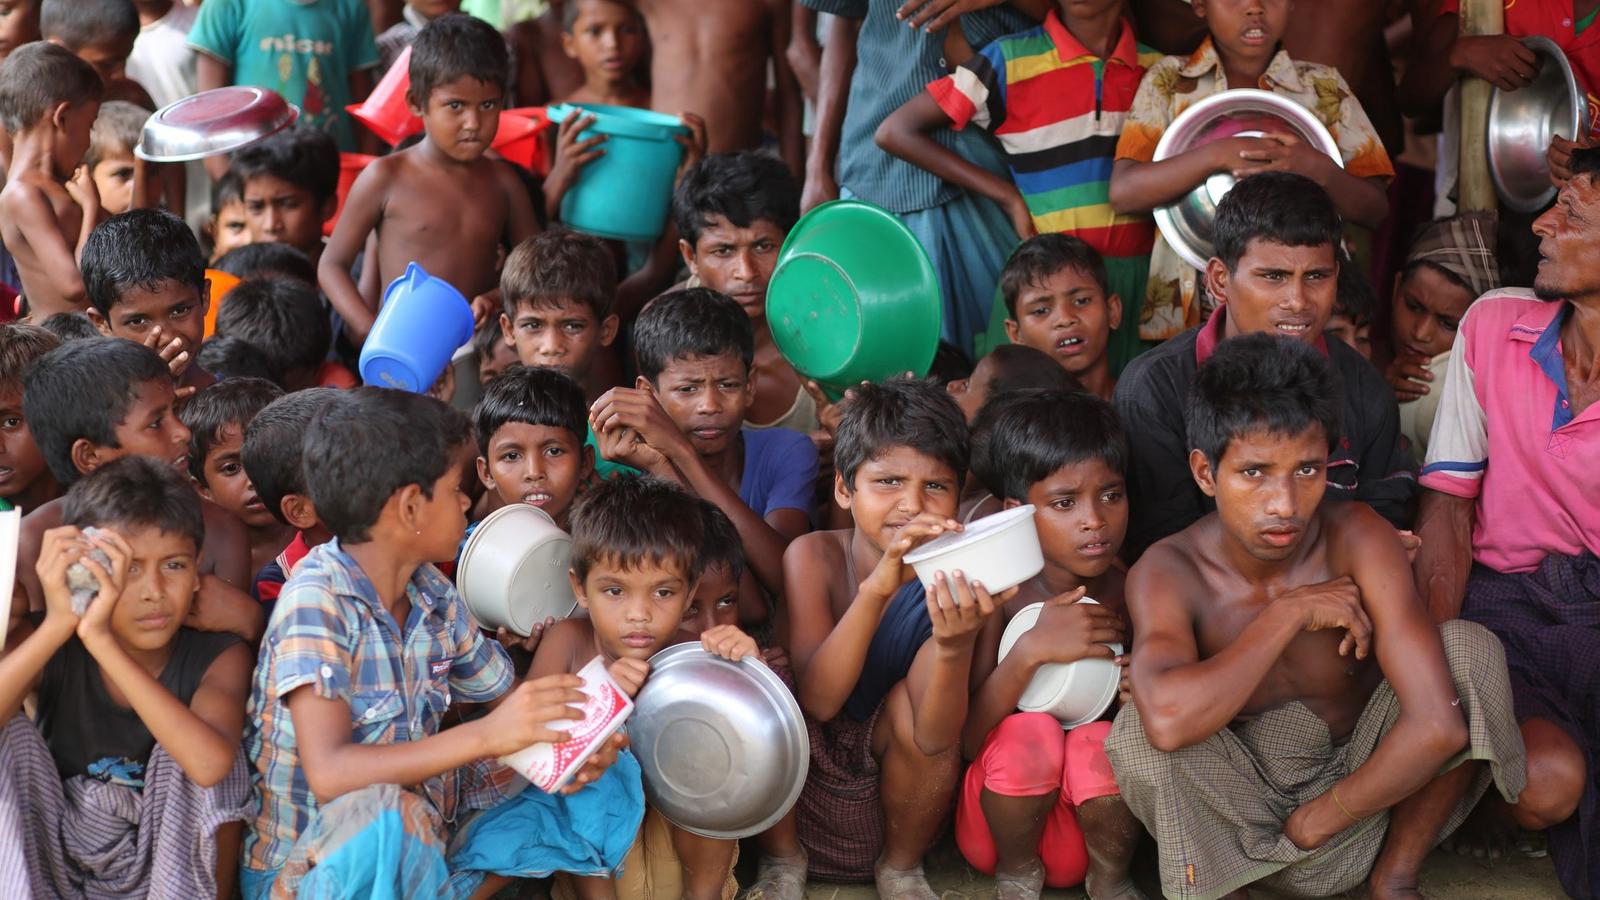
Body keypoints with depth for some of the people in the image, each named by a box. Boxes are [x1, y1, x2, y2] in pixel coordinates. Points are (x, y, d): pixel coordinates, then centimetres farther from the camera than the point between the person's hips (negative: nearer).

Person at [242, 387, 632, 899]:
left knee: (603, 783, -1)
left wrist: (576, 743, -13)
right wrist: (485, 735, -35)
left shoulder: (434, 597, 2)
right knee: (383, 813, -39)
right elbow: (328, 774, -31)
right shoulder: (318, 600, -20)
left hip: (418, 838, 7)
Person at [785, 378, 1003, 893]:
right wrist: (876, 588, -39)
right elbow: (818, 700, -25)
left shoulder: (957, 580, -16)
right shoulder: (815, 556, -12)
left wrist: (956, 645, -45)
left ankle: (902, 867, -2)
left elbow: (935, 739, -25)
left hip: (896, 781, 0)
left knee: (922, 680, -28)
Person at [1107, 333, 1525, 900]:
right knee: (1138, 734, -32)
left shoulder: (1359, 541, -20)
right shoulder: (1167, 574, -21)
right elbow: (1168, 721, -44)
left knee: (1471, 649, -21)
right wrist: (1289, 613, -32)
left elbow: (1439, 726, -30)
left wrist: (1315, 824, -22)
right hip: (1242, 813, -2)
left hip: (1362, 792, 2)